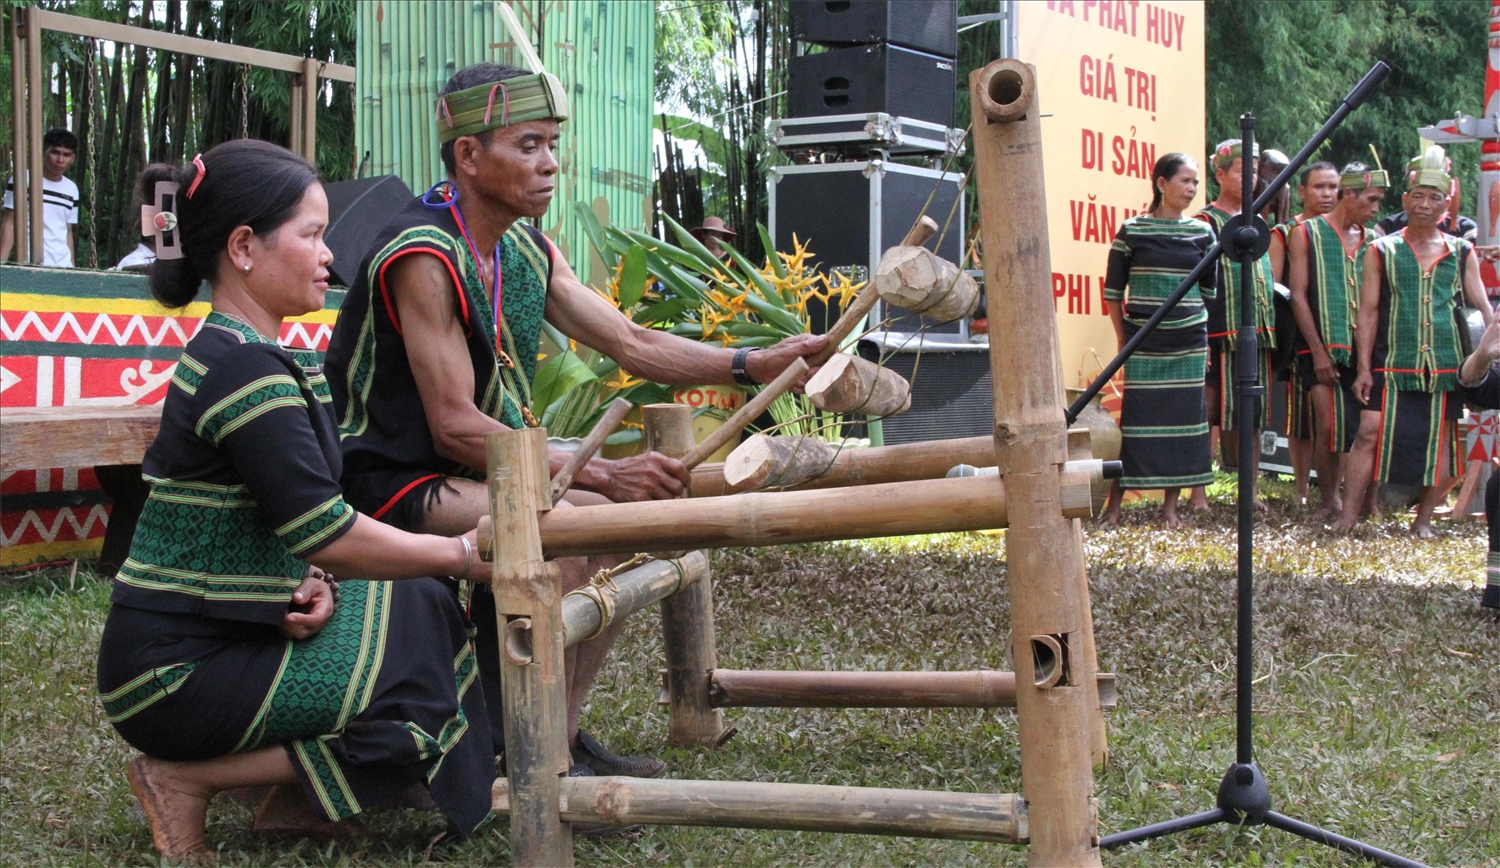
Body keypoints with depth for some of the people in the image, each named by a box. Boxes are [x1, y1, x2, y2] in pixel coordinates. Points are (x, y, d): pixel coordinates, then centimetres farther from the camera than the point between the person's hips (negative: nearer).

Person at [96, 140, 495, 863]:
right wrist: (463, 553, -14)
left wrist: (314, 579, -6)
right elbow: (327, 533, -24)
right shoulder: (245, 370, -21)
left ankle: (291, 797, 8)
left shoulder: (234, 354, 11)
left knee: (422, 613, 9)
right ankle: (186, 779, -3)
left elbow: (296, 519, 14)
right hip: (176, 674, -10)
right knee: (424, 702, -12)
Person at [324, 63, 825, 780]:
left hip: (472, 471, 10)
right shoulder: (423, 257, -21)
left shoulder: (528, 254, 8)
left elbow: (632, 343, 6)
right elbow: (457, 428, -24)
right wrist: (600, 473, -28)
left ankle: (560, 729, 6)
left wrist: (754, 364, -8)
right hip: (388, 483, -10)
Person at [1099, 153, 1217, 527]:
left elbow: (1210, 291, 14)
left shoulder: (1202, 233, 7)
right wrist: (1124, 341, 0)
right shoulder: (1131, 231, -2)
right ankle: (1113, 504, 2)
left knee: (1183, 420, 4)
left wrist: (1206, 341, 11)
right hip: (1143, 345, -3)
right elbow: (1113, 291, 3)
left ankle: (1171, 506, 12)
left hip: (1188, 344, 3)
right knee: (1136, 419, -4)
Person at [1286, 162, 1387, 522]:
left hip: (1361, 352, 4)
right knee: (1329, 423, -13)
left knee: (1364, 425, -1)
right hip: (1323, 349, -4)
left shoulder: (1371, 241, 14)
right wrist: (1319, 351, -10)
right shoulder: (1307, 233, 2)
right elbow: (1298, 295, -3)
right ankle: (1328, 501, 2)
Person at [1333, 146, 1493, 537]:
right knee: (1370, 432, -10)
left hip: (1446, 366, 2)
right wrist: (1364, 367, -3)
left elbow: (1482, 307, 10)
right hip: (1392, 366, -2)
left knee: (1439, 440, 3)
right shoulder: (1381, 251, 5)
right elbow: (1368, 311, 3)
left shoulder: (1462, 253, 8)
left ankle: (1423, 519, 14)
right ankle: (1348, 514, -5)